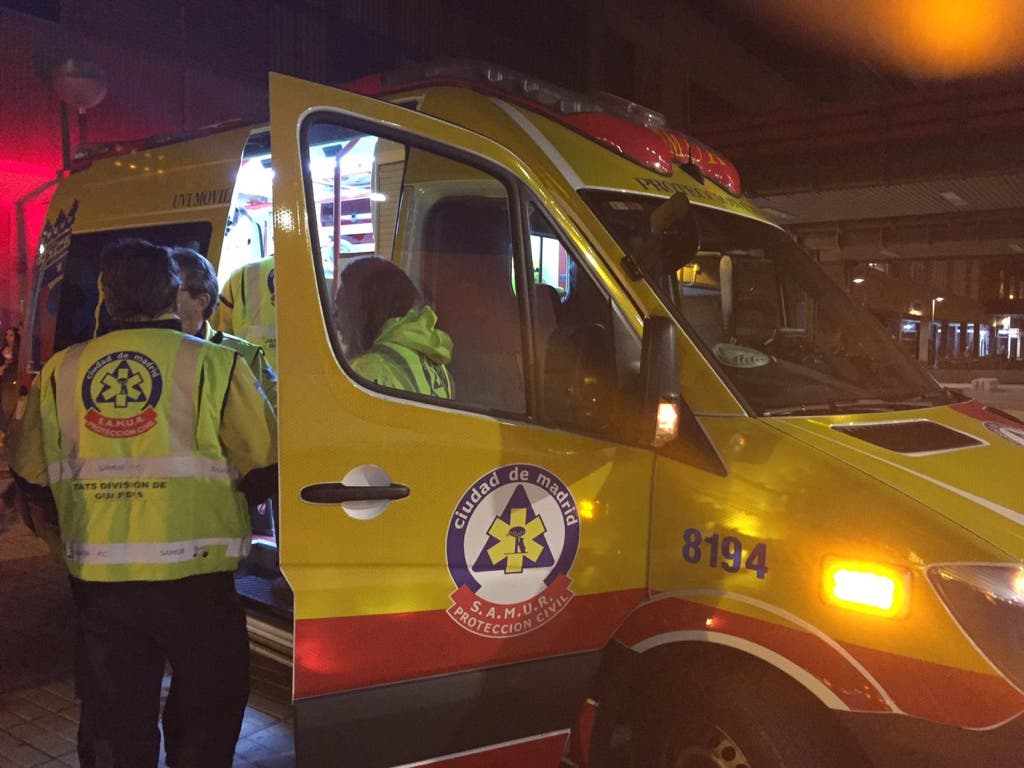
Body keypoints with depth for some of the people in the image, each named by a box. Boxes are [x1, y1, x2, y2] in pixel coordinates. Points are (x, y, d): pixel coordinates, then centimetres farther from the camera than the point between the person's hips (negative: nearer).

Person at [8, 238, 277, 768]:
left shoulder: (61, 371, 1)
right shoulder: (212, 364, -11)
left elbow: (31, 478, 8)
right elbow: (265, 469, -9)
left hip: (96, 579, 4)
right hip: (191, 577, -4)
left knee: (117, 717, 21)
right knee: (211, 708, 17)